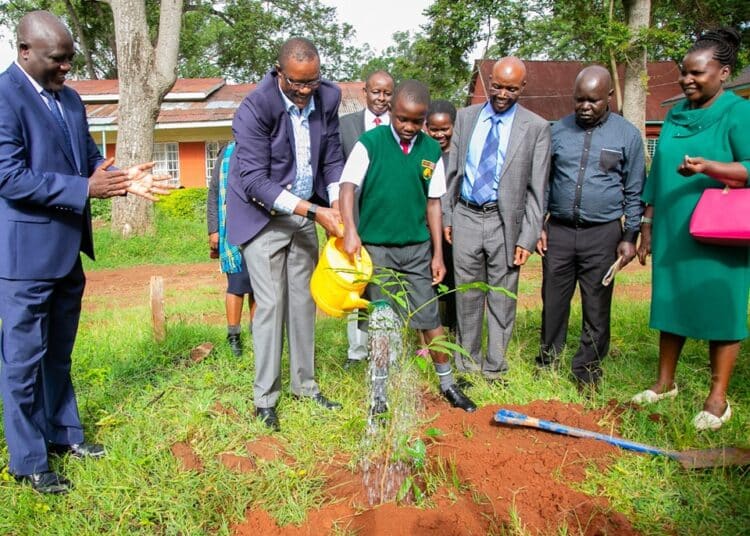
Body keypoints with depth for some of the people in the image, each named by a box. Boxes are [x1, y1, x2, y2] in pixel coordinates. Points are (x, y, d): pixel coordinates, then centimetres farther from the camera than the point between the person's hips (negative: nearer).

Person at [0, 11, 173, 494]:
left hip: (67, 249, 8)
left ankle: (63, 432, 37)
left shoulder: (70, 99, 10)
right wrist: (85, 190, -23)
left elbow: (90, 159, 14)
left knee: (58, 353, 20)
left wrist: (124, 180, -6)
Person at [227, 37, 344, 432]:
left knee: (303, 301, 11)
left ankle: (305, 384, 24)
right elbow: (255, 181, -24)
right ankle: (265, 397, 9)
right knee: (270, 304, -5)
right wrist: (314, 212, -28)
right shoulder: (254, 108, -21)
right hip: (262, 215, -5)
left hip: (304, 213, 5)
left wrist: (335, 205, -10)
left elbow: (333, 158, 5)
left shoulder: (327, 98, -5)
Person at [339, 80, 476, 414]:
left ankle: (447, 383, 24)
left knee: (429, 318, 6)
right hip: (375, 248, -2)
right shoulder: (370, 143, -7)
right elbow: (347, 186, -15)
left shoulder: (431, 150, 3)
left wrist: (438, 252, 5)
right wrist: (350, 230, -31)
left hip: (417, 248, 2)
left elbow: (433, 202, 6)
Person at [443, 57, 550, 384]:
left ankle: (495, 368, 19)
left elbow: (536, 190, -3)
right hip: (466, 217, 2)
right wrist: (446, 217, 5)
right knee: (467, 296, 10)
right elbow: (453, 171, 10)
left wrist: (527, 238, -8)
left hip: (505, 221, -2)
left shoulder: (536, 128, -2)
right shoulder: (466, 117, 7)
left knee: (502, 299, 5)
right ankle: (467, 363, 24)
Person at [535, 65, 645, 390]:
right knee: (553, 302, 9)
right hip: (559, 230, 2)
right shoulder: (557, 131, 4)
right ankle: (547, 362, 23)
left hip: (602, 233, -2)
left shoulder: (627, 135, 0)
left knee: (596, 307, 6)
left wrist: (630, 236, -1)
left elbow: (634, 192, 4)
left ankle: (587, 372, 19)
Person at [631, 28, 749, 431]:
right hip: (671, 233, 6)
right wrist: (647, 226, 13)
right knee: (671, 305, 12)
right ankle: (665, 382, 26)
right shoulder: (676, 115, 12)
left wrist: (707, 166, -33)